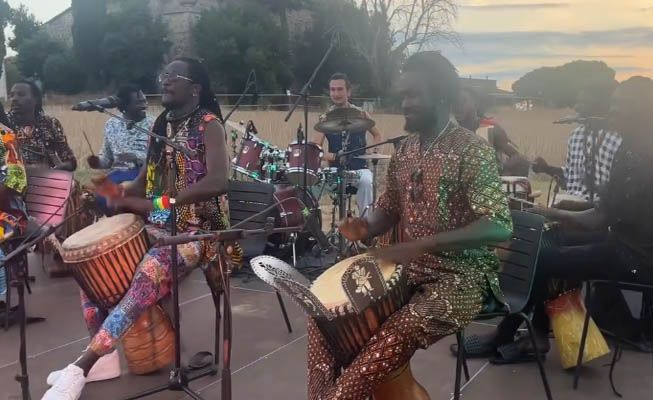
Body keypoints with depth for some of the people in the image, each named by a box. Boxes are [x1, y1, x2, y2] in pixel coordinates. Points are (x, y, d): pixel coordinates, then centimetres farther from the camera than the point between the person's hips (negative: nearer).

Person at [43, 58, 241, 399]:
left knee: (150, 271, -34)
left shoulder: (208, 125, -10)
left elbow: (218, 181, -26)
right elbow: (145, 182, 15)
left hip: (195, 231, -8)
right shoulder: (161, 125, 13)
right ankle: (103, 358, 2)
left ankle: (80, 367, -29)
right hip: (157, 227, 9)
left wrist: (160, 203, -29)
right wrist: (118, 191, -8)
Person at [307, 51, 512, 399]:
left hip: (460, 274, -7)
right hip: (409, 265, 7)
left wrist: (421, 245, -36)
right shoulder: (405, 151, 7)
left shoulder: (472, 151, -15)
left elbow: (499, 226, -25)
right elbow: (389, 210, 17)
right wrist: (366, 227, -8)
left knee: (399, 333, -33)